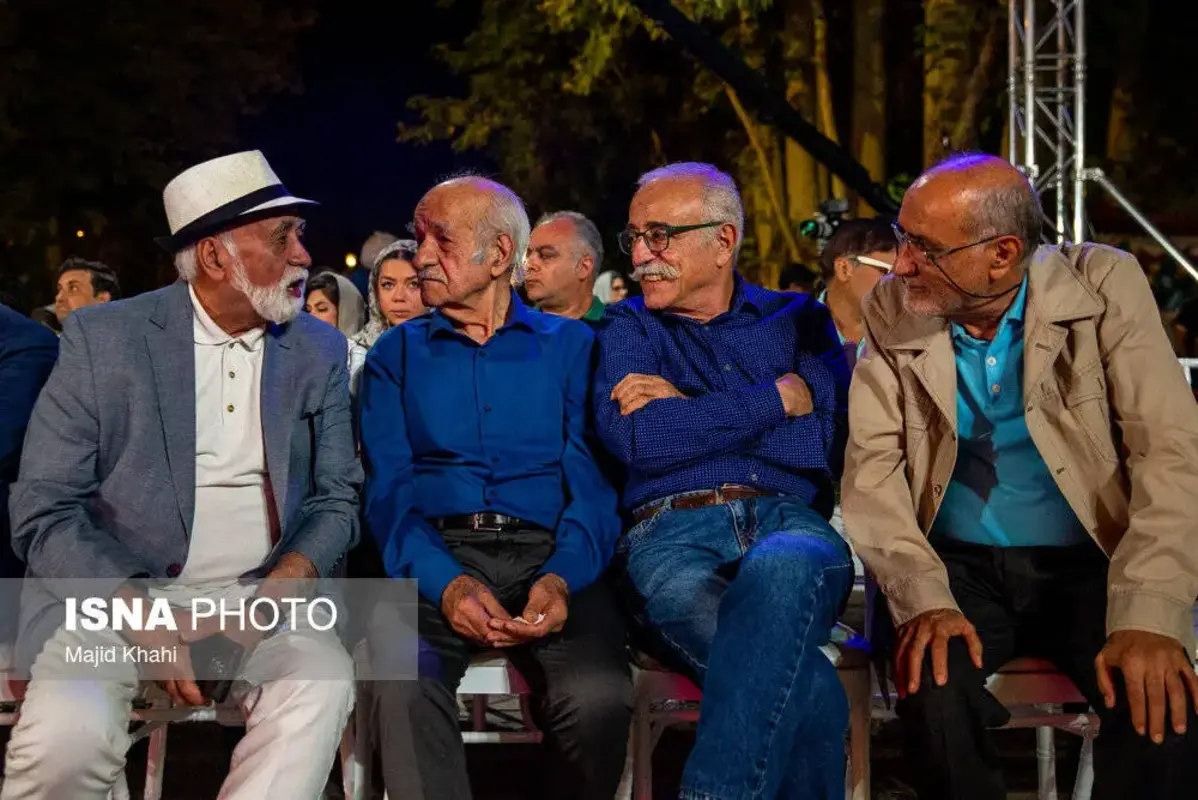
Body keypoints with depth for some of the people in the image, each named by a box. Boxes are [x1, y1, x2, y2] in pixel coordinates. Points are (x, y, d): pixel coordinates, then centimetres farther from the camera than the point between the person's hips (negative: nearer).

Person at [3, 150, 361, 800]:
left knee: (321, 684, -30)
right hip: (108, 587, -1)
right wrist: (144, 616, -19)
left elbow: (336, 497, 9)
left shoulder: (321, 351, 7)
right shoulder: (101, 338, -2)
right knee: (69, 733, -30)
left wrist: (285, 582, -12)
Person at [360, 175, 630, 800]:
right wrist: (445, 582, -17)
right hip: (434, 559, 0)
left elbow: (592, 480, 2)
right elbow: (388, 489, 3)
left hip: (547, 555, 0)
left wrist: (562, 577, -19)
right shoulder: (396, 354, 16)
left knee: (598, 698, -29)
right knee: (403, 684, -33)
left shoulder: (570, 345, 13)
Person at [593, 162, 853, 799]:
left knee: (781, 567, -39)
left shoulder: (797, 320, 21)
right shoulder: (628, 329, 19)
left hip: (789, 526, 2)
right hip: (674, 535, -1)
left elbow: (828, 436, 1)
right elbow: (634, 438, -4)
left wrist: (690, 410, -2)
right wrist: (777, 397, 1)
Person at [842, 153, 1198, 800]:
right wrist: (923, 597, -25)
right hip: (957, 567, 1)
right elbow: (872, 466, -8)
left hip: (1090, 565, -1)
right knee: (930, 684, -29)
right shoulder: (891, 311, -2)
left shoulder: (1105, 285, -7)